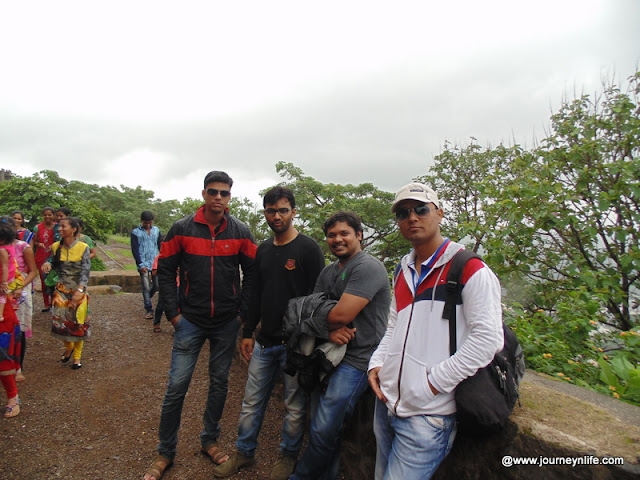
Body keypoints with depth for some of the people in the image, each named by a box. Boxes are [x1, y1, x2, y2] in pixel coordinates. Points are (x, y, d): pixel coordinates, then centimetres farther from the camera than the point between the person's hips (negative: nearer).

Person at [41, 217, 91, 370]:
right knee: (59, 320, -4)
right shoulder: (56, 247, -1)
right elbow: (54, 264, 14)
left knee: (78, 323, 5)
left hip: (79, 290, -3)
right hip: (61, 290, 3)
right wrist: (48, 264, -11)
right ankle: (68, 346, 28)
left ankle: (77, 356, 24)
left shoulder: (83, 247, -13)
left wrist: (80, 290, -30)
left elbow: (86, 271, -18)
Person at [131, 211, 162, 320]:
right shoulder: (135, 232, -1)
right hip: (144, 264, -3)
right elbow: (135, 250, -3)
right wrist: (141, 264, -10)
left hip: (156, 263, 3)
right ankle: (149, 309, 8)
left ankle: (147, 297, 37)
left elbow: (161, 245, 13)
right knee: (146, 287, -1)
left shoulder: (156, 230, 9)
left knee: (157, 285, 7)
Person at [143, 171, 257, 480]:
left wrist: (243, 312, -1)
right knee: (176, 387, 4)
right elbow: (165, 271, -1)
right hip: (190, 321, -1)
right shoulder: (182, 229, -6)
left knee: (219, 383, 14)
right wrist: (173, 313, -4)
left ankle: (210, 441, 35)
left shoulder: (240, 232, -3)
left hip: (227, 324, 2)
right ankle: (165, 453, 25)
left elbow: (252, 274, 3)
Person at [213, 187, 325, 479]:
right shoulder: (263, 250, 10)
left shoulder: (308, 249, -10)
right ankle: (244, 453, 37)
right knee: (252, 401, 16)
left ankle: (288, 456, 34)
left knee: (295, 406, 12)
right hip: (265, 341, 6)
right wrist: (248, 332, 13)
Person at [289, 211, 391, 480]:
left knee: (323, 431, -5)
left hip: (356, 359, -8)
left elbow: (342, 315, -23)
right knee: (320, 428, 16)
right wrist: (329, 330, -14)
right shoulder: (327, 273, 12)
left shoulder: (368, 267, -15)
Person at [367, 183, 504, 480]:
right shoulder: (403, 271, 12)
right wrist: (377, 364, 4)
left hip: (427, 414, -7)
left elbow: (488, 339, -18)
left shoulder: (469, 270, -12)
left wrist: (434, 383, -18)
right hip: (386, 403, 8)